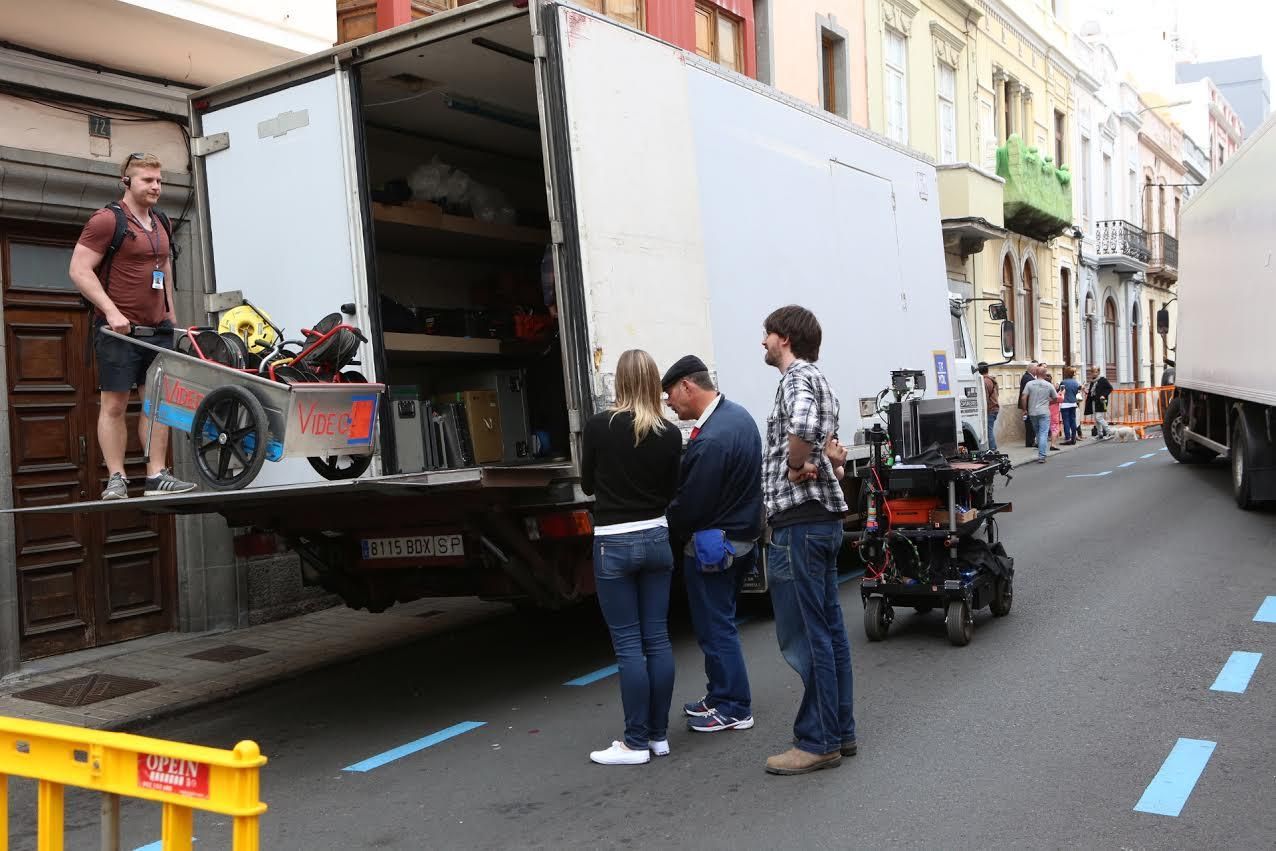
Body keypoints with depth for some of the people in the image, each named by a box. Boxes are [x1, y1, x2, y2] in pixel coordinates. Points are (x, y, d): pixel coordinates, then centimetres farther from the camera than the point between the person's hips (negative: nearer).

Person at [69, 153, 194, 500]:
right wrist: (111, 311, -20)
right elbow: (79, 270, -12)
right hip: (119, 328, -7)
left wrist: (170, 312, 22)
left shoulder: (161, 224, 15)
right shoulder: (106, 220, -8)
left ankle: (157, 476, 9)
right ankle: (116, 479, 1)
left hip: (158, 329, 7)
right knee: (114, 405, -2)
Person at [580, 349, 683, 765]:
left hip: (614, 543, -4)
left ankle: (636, 743, 5)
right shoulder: (670, 434, -2)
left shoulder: (598, 426, -10)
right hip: (656, 538, 4)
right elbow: (669, 491, 8)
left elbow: (587, 484, 3)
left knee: (628, 644, 0)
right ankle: (659, 735, 18)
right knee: (657, 638, 10)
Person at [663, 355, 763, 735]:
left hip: (712, 545, -10)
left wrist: (668, 533, -3)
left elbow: (690, 504, -22)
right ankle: (721, 695, 30)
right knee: (720, 623, 19)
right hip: (741, 536, 10)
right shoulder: (739, 415, 5)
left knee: (715, 628, 2)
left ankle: (733, 708, 12)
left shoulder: (710, 440, -27)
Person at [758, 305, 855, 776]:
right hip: (824, 517, 11)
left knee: (806, 635, -4)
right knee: (829, 628, 14)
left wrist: (795, 466, -18)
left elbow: (802, 427, -34)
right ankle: (840, 731, 22)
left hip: (799, 522, -11)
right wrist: (817, 462, 7)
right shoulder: (816, 379, 20)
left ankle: (817, 742, 3)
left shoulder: (797, 378, -12)